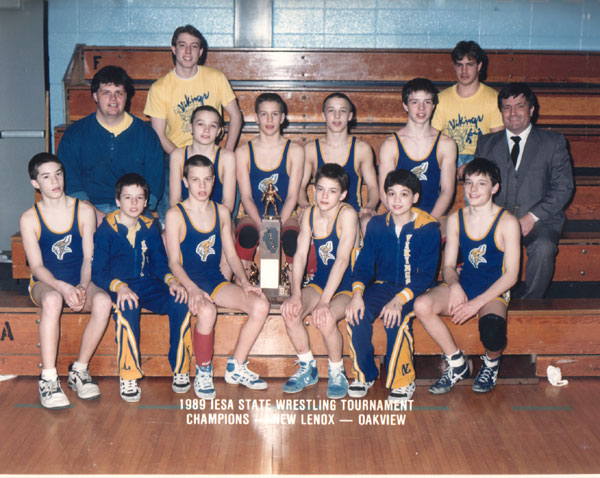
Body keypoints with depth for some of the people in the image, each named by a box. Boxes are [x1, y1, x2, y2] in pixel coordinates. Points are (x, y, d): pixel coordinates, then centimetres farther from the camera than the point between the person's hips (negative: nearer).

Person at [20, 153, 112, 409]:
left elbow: (89, 258, -2)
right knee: (52, 300, -38)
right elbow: (37, 266, -8)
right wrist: (63, 287, -26)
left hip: (79, 282, 2)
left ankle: (79, 370, -17)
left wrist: (82, 287, -21)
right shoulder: (29, 219, -1)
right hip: (45, 283, -1)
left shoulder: (84, 211, 2)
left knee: (103, 301, -32)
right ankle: (48, 379, -32)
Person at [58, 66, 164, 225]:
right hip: (89, 209, -1)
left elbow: (154, 183, 6)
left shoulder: (146, 133, 11)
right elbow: (70, 184, 3)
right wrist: (95, 213, -14)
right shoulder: (75, 133, 10)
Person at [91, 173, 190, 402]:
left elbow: (159, 263, 13)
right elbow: (98, 272, -6)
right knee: (127, 308, -39)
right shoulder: (106, 229, -4)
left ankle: (181, 369, -11)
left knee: (180, 302, -24)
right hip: (119, 287, -4)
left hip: (148, 284, 4)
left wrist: (172, 280, -9)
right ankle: (127, 378, -30)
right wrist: (119, 287, -25)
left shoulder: (150, 227, 10)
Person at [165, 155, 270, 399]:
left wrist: (244, 282, -3)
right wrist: (192, 289, -24)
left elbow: (231, 255, 13)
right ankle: (203, 372, -12)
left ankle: (236, 366, -2)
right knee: (207, 311, -38)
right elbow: (174, 262, -8)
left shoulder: (222, 212, 11)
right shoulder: (175, 214, -4)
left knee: (261, 305, -19)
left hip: (217, 282, 5)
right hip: (189, 282, -5)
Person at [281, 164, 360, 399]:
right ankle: (307, 369, 3)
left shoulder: (347, 214, -17)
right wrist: (296, 294, -21)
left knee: (325, 318, -32)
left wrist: (324, 302, -33)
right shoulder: (309, 214, 1)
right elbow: (300, 255, -5)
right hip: (320, 281, 5)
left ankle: (337, 372, -4)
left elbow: (342, 260, -26)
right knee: (290, 312, -21)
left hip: (348, 285, -5)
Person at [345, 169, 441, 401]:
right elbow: (364, 264, 3)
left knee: (396, 319, -34)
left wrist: (399, 300, -28)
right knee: (356, 315, -26)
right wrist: (357, 292, -19)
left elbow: (426, 274, -12)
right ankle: (365, 374, -4)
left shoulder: (428, 228, -7)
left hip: (414, 290, -3)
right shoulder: (376, 225, 4)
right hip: (382, 285, 4)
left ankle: (403, 381, -12)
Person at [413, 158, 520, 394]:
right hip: (462, 287, 4)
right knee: (421, 306, -26)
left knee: (492, 333, -35)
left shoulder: (507, 222, -7)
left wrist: (477, 303, -18)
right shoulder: (455, 219, 5)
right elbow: (448, 266, 8)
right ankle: (457, 364, -4)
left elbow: (511, 275, -10)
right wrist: (454, 285, -16)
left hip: (493, 293, -4)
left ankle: (491, 362, 7)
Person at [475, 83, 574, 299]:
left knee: (543, 248, -34)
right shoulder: (486, 143, 17)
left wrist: (532, 217, -11)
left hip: (540, 220, -1)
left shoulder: (553, 142, 10)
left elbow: (563, 187, 3)